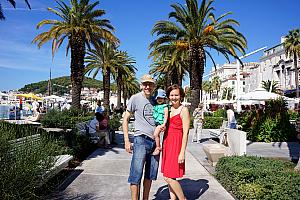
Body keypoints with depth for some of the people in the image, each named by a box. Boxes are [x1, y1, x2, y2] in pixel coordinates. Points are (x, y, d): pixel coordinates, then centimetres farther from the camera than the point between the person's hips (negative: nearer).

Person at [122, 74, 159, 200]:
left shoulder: (155, 101, 11)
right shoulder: (135, 98, -4)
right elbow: (125, 119, -2)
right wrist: (126, 141, -8)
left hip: (155, 141, 6)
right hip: (141, 139, -6)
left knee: (150, 175, 15)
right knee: (136, 173, -3)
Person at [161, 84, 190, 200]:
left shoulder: (184, 110, -8)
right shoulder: (168, 109, 11)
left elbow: (185, 133, -12)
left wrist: (182, 152, -16)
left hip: (176, 144, -7)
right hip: (167, 143, 7)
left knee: (169, 177, -7)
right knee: (168, 176, 13)